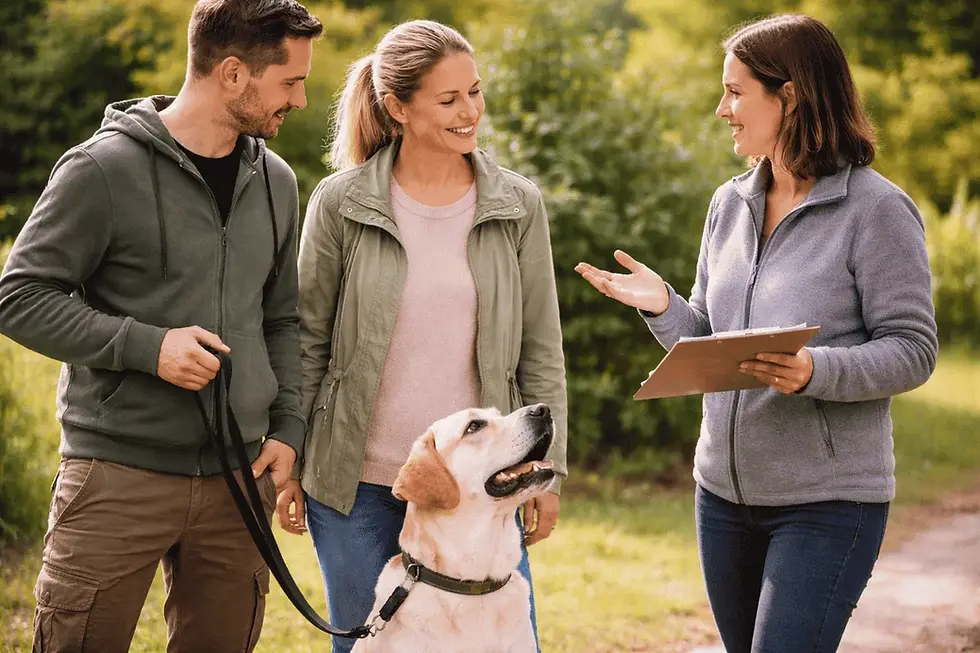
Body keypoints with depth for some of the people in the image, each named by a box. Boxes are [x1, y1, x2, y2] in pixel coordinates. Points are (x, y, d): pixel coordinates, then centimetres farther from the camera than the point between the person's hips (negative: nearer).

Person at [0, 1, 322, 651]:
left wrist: (288, 428, 6)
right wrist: (145, 346, -18)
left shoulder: (275, 181, 11)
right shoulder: (106, 168, -8)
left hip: (237, 477, 5)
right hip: (119, 475, -5)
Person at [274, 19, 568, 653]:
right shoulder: (340, 203, -3)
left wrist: (547, 471, 3)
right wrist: (288, 467, 4)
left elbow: (541, 350, 5)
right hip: (358, 483, -1)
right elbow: (307, 343, 3)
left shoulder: (518, 205, 1)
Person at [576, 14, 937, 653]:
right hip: (724, 490, 7)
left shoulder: (877, 209, -11)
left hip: (828, 503, -7)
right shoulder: (730, 203, 9)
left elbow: (913, 349, -13)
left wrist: (815, 371, -29)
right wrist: (663, 306, -6)